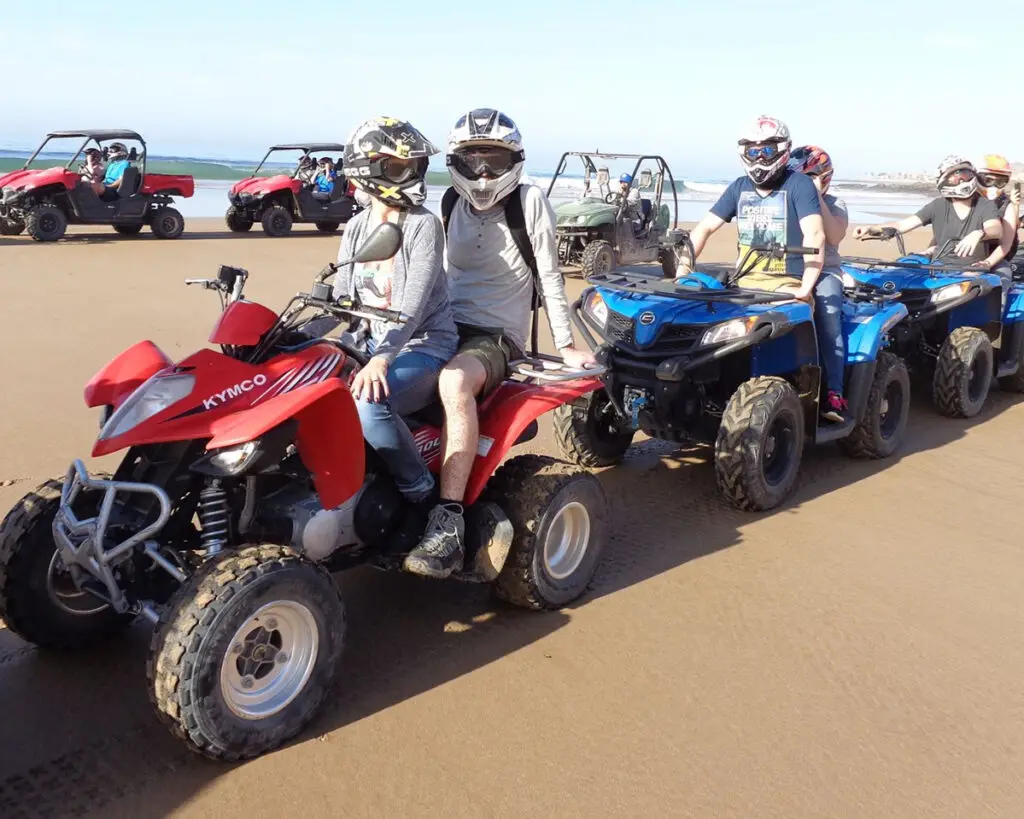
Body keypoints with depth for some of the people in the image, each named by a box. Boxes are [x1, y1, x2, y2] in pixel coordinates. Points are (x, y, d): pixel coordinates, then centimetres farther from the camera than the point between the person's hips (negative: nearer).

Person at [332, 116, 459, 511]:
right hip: (372, 343, 7)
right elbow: (340, 298, 8)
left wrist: (382, 359, -35)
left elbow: (413, 305, -22)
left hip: (423, 347, -6)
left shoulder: (424, 225, -11)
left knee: (370, 402, -34)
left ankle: (421, 494, -14)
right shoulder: (356, 229, 8)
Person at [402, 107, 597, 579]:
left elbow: (549, 277, -2)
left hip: (496, 337, -6)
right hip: (446, 327, 6)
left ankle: (448, 523, -39)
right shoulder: (451, 204, 11)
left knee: (454, 381, -39)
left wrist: (565, 345, -2)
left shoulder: (529, 202, -4)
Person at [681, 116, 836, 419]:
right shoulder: (740, 187, 14)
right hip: (744, 282, 5)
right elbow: (705, 227, 15)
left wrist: (805, 289, -24)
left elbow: (815, 236, -14)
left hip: (787, 284, -5)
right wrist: (683, 267, 2)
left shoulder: (798, 184, -3)